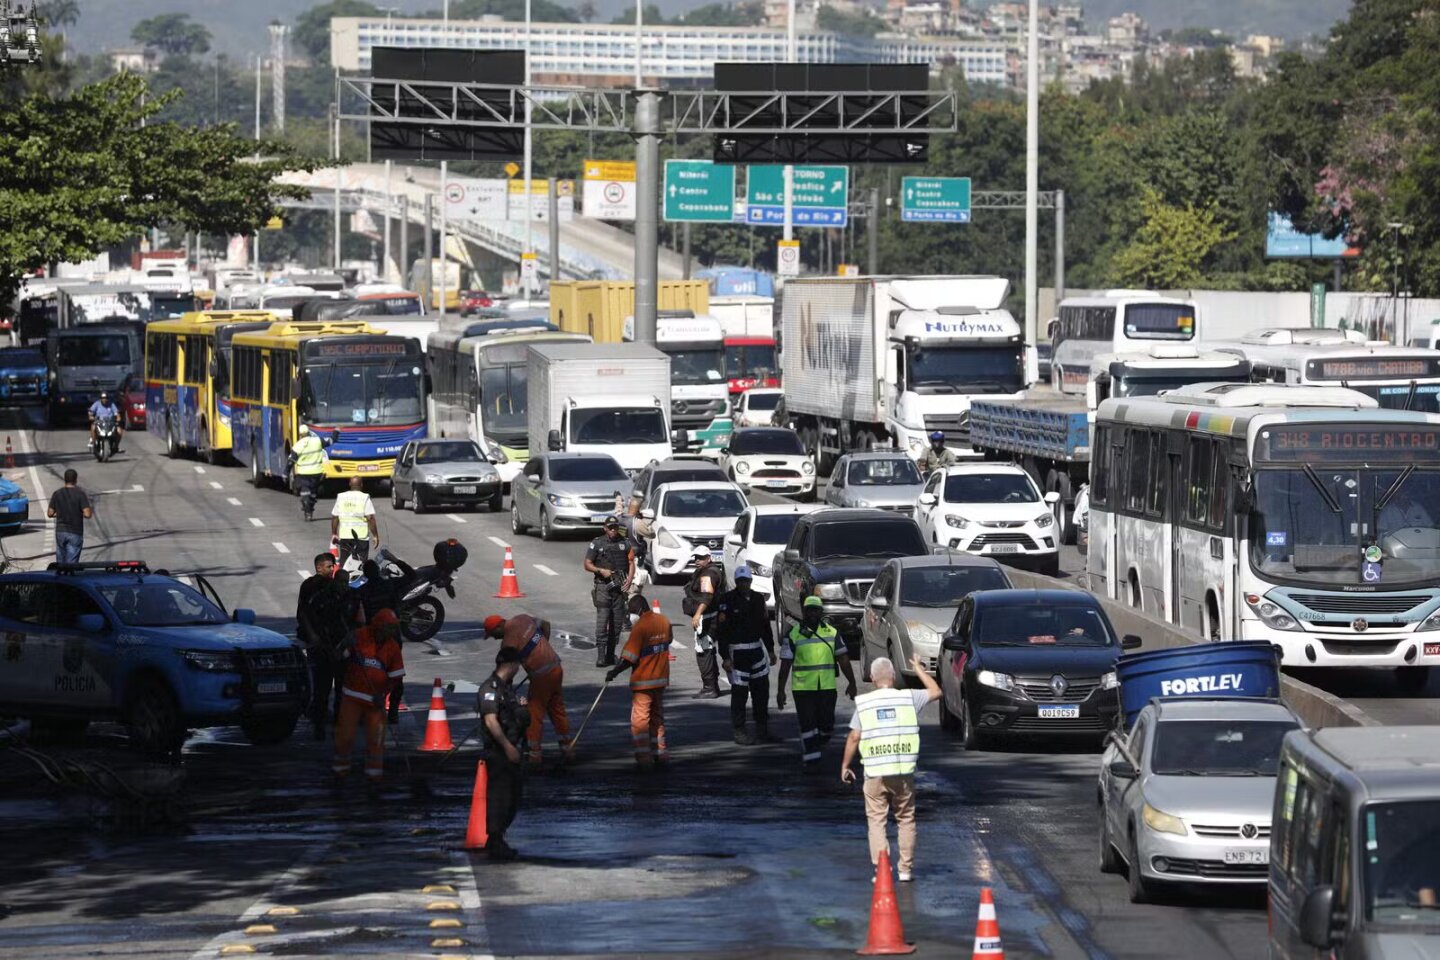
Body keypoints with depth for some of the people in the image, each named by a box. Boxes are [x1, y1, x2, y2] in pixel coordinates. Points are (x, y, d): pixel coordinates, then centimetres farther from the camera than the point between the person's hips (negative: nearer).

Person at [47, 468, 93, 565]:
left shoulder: (57, 494, 1)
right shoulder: (80, 494, -11)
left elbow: (50, 514, 2)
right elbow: (87, 514, -17)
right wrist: (91, 511, 5)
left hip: (60, 532, 4)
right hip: (75, 533, -4)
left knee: (60, 562, 15)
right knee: (71, 563, -2)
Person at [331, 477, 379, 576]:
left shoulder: (340, 498, 5)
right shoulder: (365, 498, -7)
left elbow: (334, 517, 8)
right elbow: (370, 518, -12)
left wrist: (334, 534, 18)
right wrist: (375, 535, -6)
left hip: (344, 535, 3)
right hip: (361, 535, -3)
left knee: (344, 564, 11)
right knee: (361, 563, 2)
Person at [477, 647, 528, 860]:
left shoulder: (507, 687, 16)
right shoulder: (490, 688, -14)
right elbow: (491, 721, -22)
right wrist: (508, 746, -23)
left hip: (510, 750, 10)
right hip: (497, 752, -10)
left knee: (512, 798, 14)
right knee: (498, 797, -7)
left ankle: (497, 842, 23)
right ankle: (495, 844, -3)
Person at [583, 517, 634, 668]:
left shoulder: (624, 543, 10)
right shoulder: (597, 543, 1)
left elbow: (631, 563, 13)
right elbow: (587, 565, 2)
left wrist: (629, 580, -3)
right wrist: (601, 571, -14)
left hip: (619, 587, 4)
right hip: (603, 586, -4)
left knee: (617, 622, 5)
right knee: (602, 620, -12)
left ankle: (611, 654, 14)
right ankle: (600, 656, -14)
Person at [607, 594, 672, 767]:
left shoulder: (640, 627, -20)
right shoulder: (664, 621, 1)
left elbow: (630, 657, -21)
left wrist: (614, 672, -11)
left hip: (643, 680, -7)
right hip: (661, 678, 7)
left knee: (640, 719, -1)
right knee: (657, 716, 19)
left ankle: (644, 758, -4)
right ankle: (660, 753, 24)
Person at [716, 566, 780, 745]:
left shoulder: (758, 599, 10)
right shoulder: (727, 600, -10)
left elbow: (765, 625, 19)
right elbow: (721, 630, -12)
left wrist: (771, 650, 17)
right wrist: (725, 657, -16)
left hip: (757, 649, 6)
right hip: (737, 652, -6)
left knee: (762, 690, 8)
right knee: (739, 692, -2)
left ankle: (762, 730, 17)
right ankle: (739, 732, 7)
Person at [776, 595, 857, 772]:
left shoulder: (831, 632, 7)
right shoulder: (793, 635, -2)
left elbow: (843, 659, 11)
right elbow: (785, 664, -2)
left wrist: (851, 683, 10)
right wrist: (781, 690, -5)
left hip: (827, 687, 3)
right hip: (803, 688, -2)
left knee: (826, 724, 4)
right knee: (808, 724, -4)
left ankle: (812, 747, 31)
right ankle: (811, 760, 4)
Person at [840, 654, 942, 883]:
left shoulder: (863, 703, -1)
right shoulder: (909, 698, 0)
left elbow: (854, 738, 0)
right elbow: (935, 692, 17)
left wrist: (845, 765, 11)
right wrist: (919, 669, 28)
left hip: (875, 772, -1)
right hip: (904, 771, 1)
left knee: (876, 821, 5)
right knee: (906, 819, 13)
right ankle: (906, 869, 14)